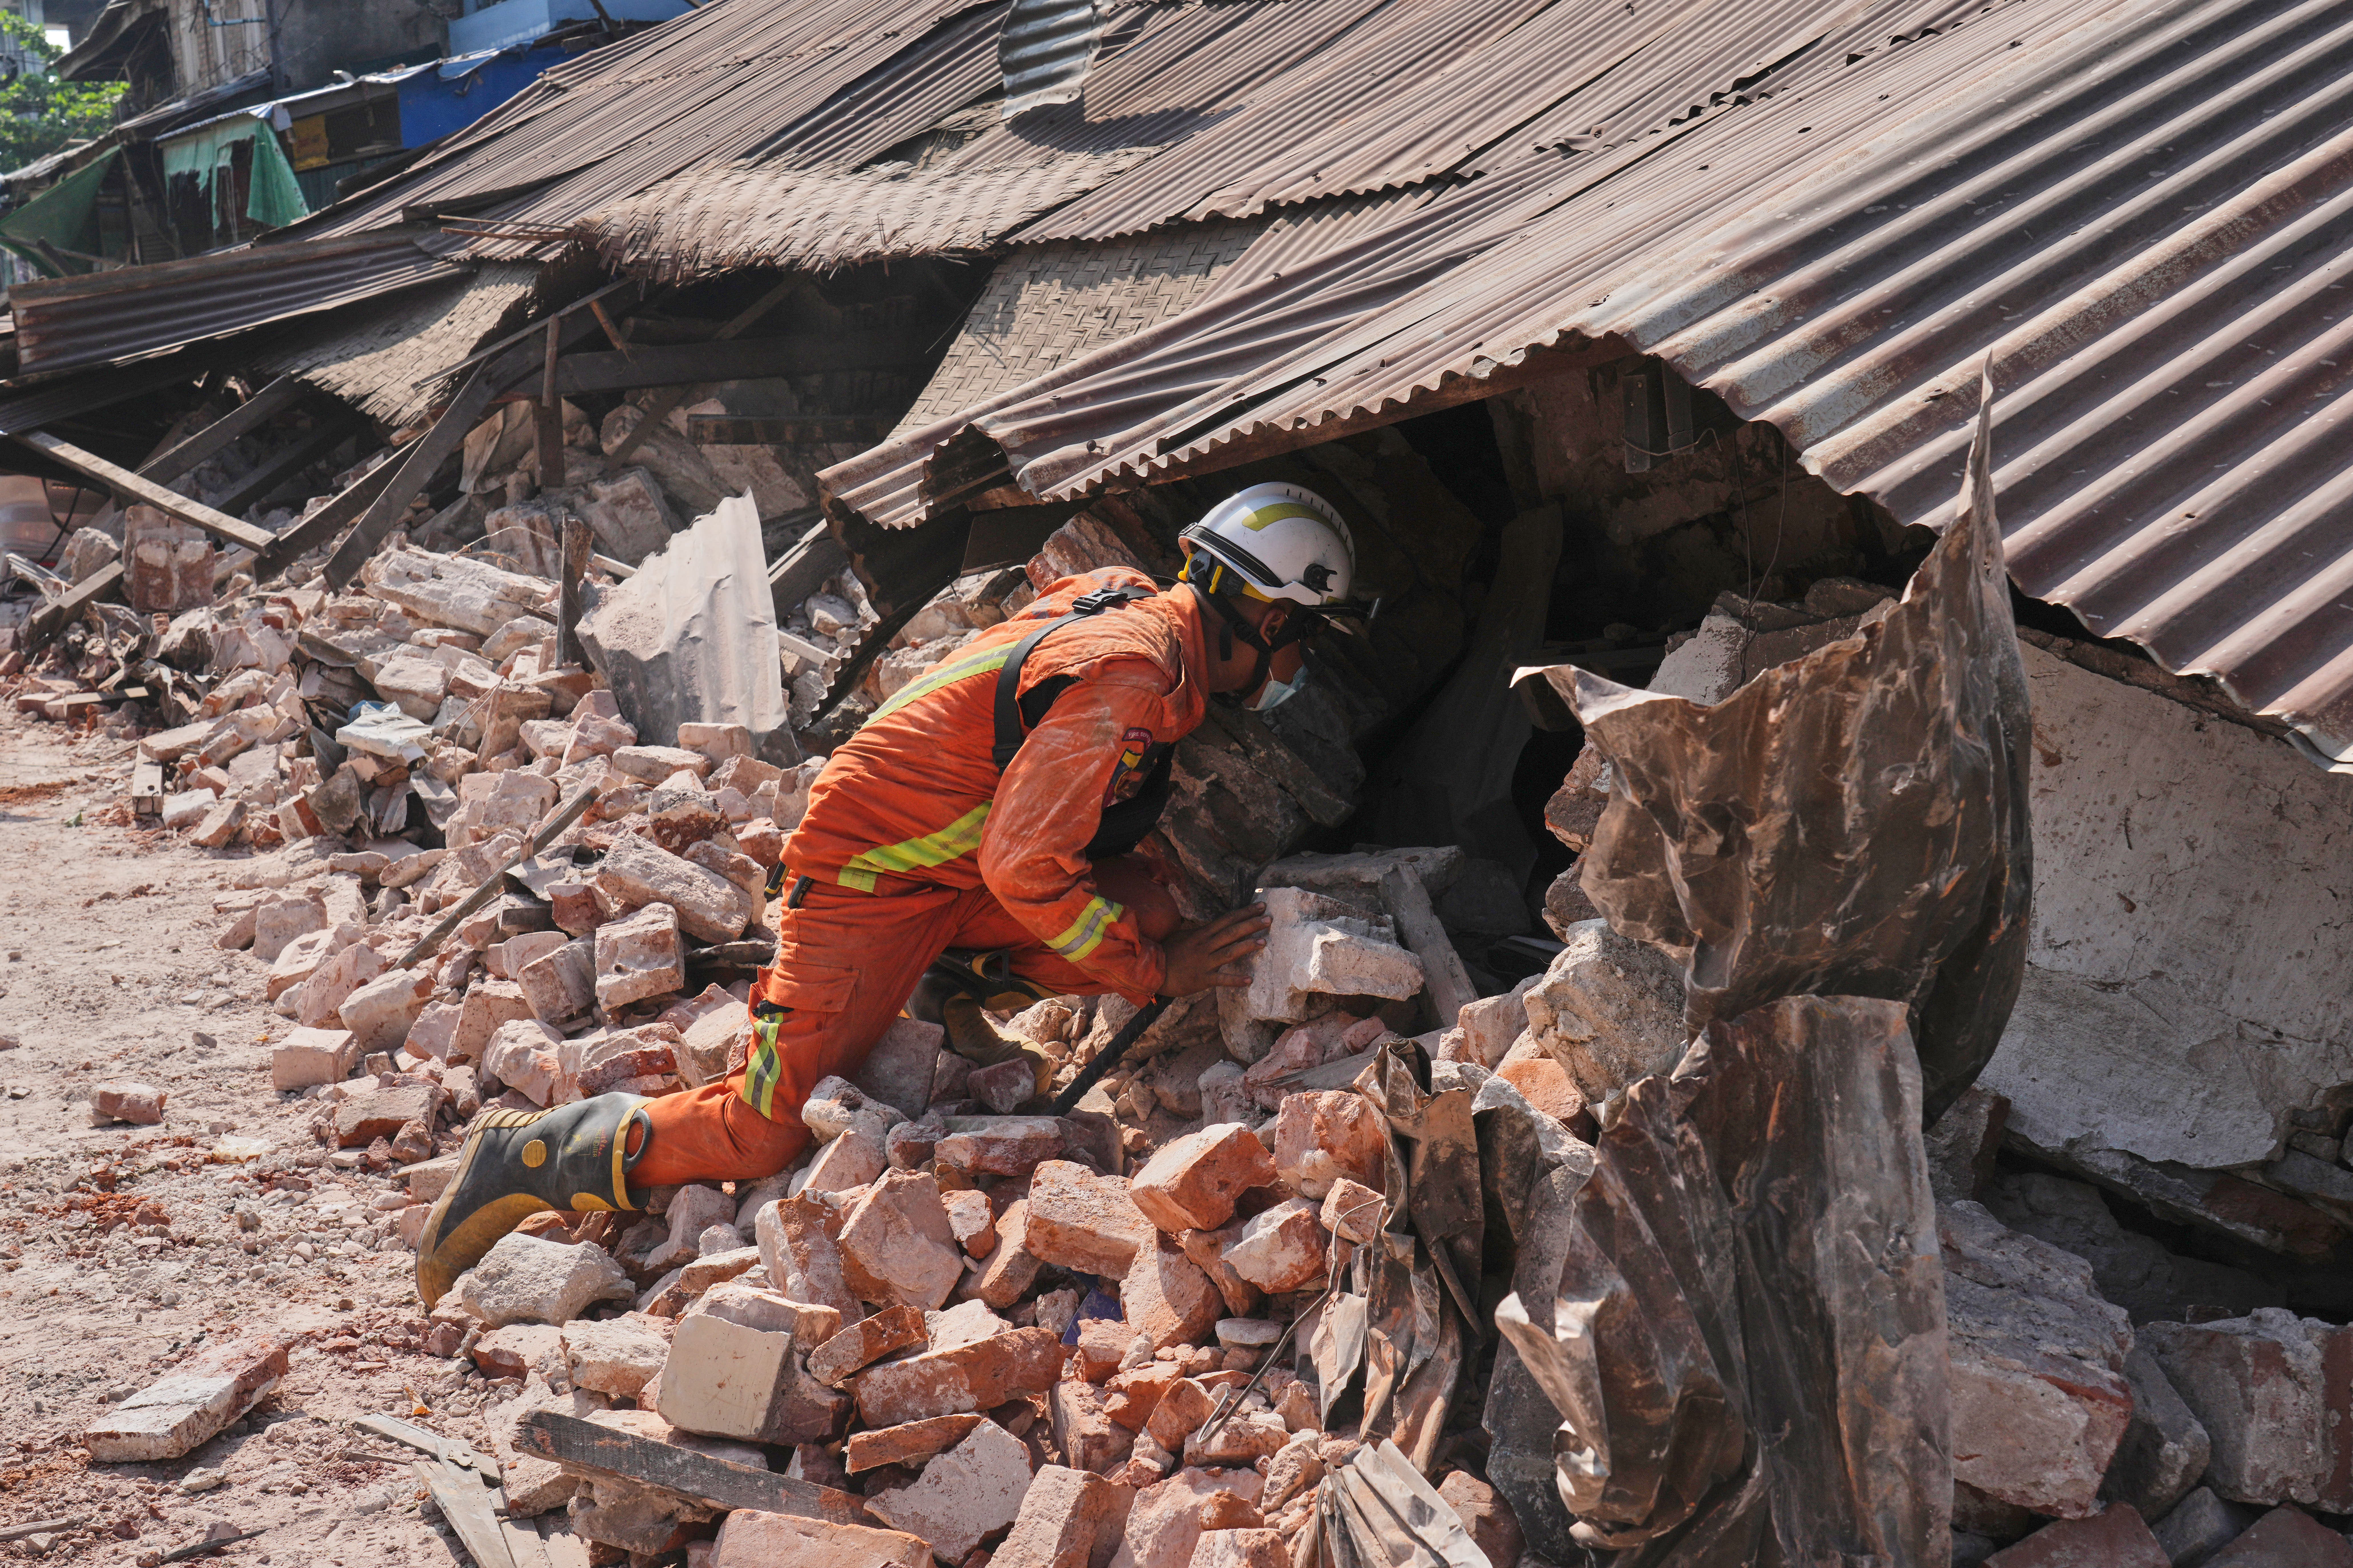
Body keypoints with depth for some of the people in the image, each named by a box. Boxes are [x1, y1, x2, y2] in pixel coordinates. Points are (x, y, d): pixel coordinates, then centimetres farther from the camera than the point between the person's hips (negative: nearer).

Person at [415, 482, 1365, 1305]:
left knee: (1154, 910, -9)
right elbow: (1025, 866, -30)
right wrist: (1156, 973, -21)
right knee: (764, 1137, -11)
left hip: (960, 875, 9)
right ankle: (521, 1159, 5)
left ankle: (944, 996, 9)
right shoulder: (1131, 678, -26)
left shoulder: (1134, 609, 3)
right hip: (868, 872, -9)